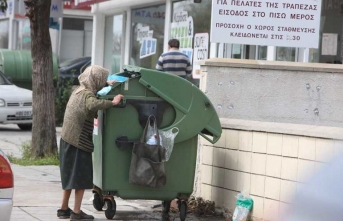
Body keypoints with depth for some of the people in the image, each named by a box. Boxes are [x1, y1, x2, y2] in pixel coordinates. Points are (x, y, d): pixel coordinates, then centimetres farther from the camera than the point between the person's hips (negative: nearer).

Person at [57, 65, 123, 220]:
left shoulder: (79, 91, 12)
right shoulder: (87, 94, -17)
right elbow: (93, 105, -41)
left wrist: (107, 84, 28)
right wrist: (112, 102, -33)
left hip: (68, 139, 9)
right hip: (79, 142, -9)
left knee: (70, 176, 18)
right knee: (82, 178, -2)